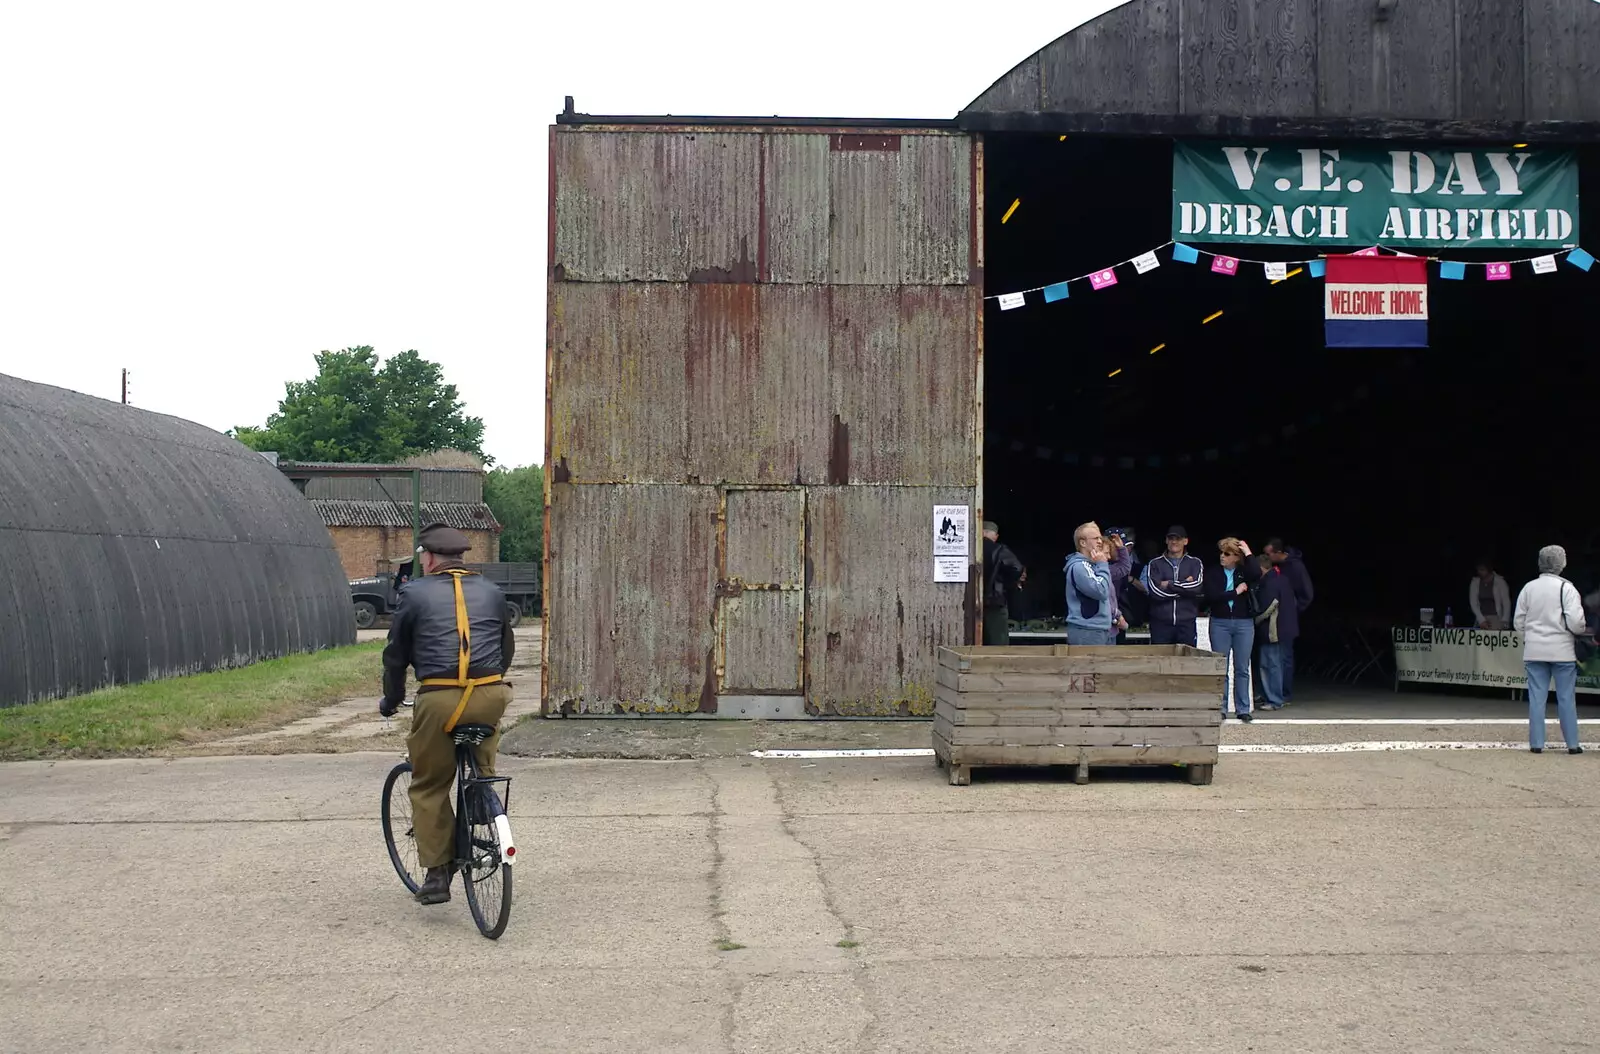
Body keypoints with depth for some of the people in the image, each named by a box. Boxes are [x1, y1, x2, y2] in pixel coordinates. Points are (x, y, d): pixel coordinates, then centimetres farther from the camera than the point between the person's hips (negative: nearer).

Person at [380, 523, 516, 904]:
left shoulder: (415, 593, 7)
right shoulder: (491, 591, 17)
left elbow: (396, 654, 12)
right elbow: (507, 646, 27)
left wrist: (390, 702, 25)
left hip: (440, 700, -3)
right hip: (490, 696, 3)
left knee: (429, 786, 10)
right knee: (480, 771, 27)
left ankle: (438, 872, 8)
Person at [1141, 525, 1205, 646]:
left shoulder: (1195, 563, 10)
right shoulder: (1155, 564, 6)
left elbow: (1197, 586, -8)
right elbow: (1155, 591, -9)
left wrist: (1169, 585, -7)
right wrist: (1184, 586, -7)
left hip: (1186, 623, 0)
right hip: (1160, 623, 0)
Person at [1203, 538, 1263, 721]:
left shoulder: (1244, 572, 3)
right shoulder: (1213, 573, 1)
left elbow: (1257, 575, -21)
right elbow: (1212, 596, -12)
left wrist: (1248, 553, -13)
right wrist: (1236, 592, -9)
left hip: (1244, 623, 0)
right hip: (1220, 623, 0)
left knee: (1242, 669, 4)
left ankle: (1243, 709, 10)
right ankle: (1220, 709, 8)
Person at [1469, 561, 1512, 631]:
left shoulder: (1500, 582, -2)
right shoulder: (1475, 582, 7)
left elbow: (1506, 603, -3)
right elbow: (1473, 603, 3)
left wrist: (1504, 621, -12)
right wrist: (1481, 620, -8)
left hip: (1497, 619, -3)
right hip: (1481, 619, 3)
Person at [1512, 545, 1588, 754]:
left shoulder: (1528, 588, 1)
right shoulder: (1566, 588, -10)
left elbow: (1518, 622, 4)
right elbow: (1575, 622, -15)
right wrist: (1580, 631, 7)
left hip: (1534, 650, 3)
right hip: (1562, 650, -3)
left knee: (1536, 697, 6)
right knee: (1566, 698, 6)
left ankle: (1536, 743, 6)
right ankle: (1572, 744, 10)